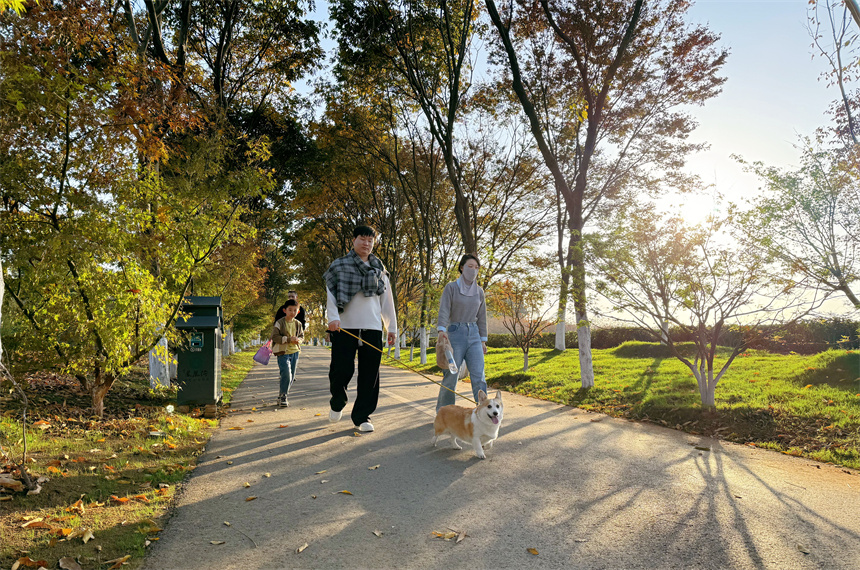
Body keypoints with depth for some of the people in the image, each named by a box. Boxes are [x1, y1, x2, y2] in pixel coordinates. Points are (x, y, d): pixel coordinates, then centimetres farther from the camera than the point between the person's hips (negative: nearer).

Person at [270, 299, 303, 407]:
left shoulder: (298, 324, 7)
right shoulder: (279, 323, -9)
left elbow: (302, 335, 19)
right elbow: (274, 337, -13)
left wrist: (298, 340, -5)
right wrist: (289, 339, -21)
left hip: (294, 352, 6)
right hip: (283, 353, -6)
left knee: (291, 377, 10)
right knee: (286, 375, -15)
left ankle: (281, 396, 26)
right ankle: (283, 397, 0)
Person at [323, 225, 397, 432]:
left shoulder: (379, 270, 17)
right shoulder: (340, 265, 7)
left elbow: (387, 300, 19)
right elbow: (330, 292, -2)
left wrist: (392, 327, 16)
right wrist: (333, 317, -17)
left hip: (372, 329, 3)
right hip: (345, 328, -3)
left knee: (370, 375, 1)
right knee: (342, 370, -3)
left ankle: (361, 416, 12)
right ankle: (337, 404, 27)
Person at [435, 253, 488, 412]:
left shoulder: (479, 291, 13)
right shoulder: (451, 287, 0)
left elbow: (482, 317, 16)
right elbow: (444, 310, -11)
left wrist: (483, 340, 13)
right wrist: (441, 329, -27)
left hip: (474, 334, 4)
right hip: (455, 333, -4)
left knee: (478, 375, -5)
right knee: (451, 376, -1)